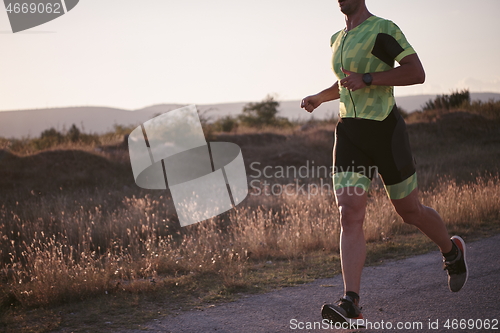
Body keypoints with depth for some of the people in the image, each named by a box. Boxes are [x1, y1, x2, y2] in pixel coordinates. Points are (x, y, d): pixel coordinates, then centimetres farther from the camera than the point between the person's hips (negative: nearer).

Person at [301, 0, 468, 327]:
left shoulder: (383, 29, -8)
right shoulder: (338, 39, 16)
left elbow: (417, 73, -17)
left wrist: (366, 79, -22)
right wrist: (319, 97, 25)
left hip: (385, 129, -5)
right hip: (349, 133, 5)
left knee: (410, 211, 9)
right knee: (350, 216, -11)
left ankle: (452, 251, 40)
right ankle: (351, 304, -17)